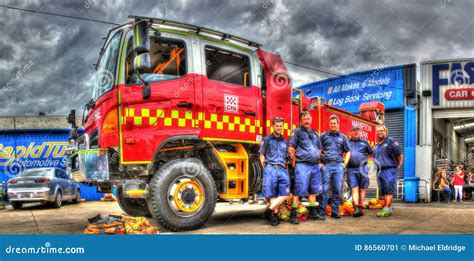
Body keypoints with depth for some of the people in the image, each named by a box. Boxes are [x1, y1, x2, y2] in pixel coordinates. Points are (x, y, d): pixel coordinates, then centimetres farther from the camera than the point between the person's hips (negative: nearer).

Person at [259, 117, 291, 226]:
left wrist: (285, 168, 11)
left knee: (285, 194, -11)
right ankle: (275, 214, -2)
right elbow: (262, 155, 8)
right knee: (272, 194, -7)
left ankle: (270, 210, -8)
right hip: (270, 168, -4)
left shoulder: (284, 142, 22)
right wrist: (265, 168, -2)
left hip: (282, 170, 4)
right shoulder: (267, 139, 11)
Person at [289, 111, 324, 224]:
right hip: (302, 165, -7)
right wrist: (296, 158, -6)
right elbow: (291, 148, -9)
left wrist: (318, 158, 17)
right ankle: (293, 215, -5)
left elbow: (319, 148, 28)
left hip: (315, 165, 7)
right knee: (298, 191, -8)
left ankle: (313, 213, 23)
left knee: (313, 190, 13)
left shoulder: (314, 133, 18)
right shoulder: (297, 132, -4)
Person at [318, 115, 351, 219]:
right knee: (324, 189, -4)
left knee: (337, 189, 2)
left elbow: (348, 152, 21)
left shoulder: (342, 137, 17)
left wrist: (345, 164, 9)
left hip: (338, 166, 3)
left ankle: (335, 211, 9)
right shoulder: (324, 136, 10)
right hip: (326, 165, -2)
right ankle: (321, 212, 0)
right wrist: (319, 163, -4)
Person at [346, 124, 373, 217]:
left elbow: (371, 153, 22)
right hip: (351, 169, -1)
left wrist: (365, 158, 7)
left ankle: (360, 208, 10)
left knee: (362, 189, 3)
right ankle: (356, 209, -16)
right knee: (354, 189, -10)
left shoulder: (364, 142, 13)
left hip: (363, 168, 1)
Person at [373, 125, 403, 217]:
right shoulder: (377, 145, 18)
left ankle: (386, 209, -13)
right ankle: (389, 209, 15)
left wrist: (397, 166, 2)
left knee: (389, 191, -10)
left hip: (389, 170, -8)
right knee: (384, 192, 8)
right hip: (380, 171, 8)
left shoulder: (391, 142, -4)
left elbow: (400, 156, -3)